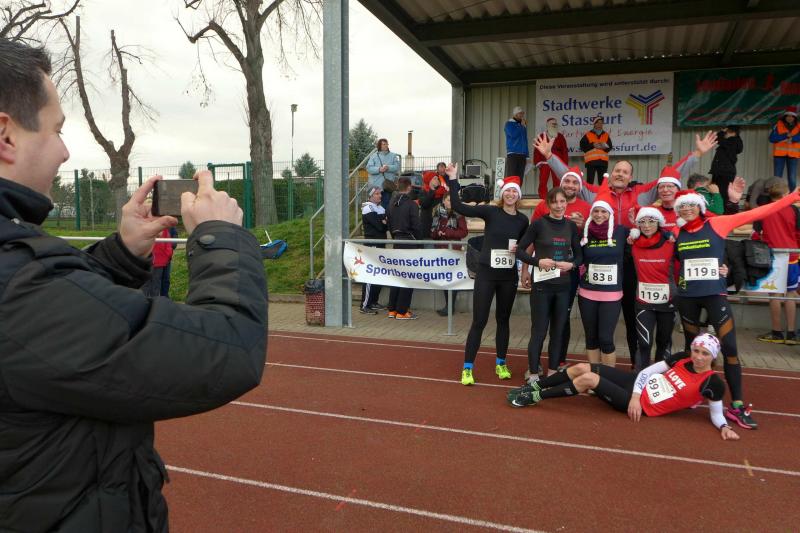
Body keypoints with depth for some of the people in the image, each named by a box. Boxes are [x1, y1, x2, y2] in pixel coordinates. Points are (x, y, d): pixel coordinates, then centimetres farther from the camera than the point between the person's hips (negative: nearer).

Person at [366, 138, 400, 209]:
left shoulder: (393, 156, 10)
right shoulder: (373, 156, 7)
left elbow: (397, 167, -3)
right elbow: (369, 168, -4)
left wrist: (388, 168, -22)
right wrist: (379, 169, -21)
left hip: (388, 186, 0)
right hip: (375, 186, 0)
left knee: (386, 205, 1)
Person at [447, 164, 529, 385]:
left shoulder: (523, 220, 3)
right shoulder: (490, 211, -7)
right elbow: (458, 206, -15)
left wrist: (519, 249, -5)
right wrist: (453, 180, -20)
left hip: (509, 276, 4)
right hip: (486, 273, -3)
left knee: (503, 319, 14)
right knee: (479, 321, -3)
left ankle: (501, 364, 29)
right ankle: (467, 368, 6)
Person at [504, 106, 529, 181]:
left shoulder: (523, 125, 20)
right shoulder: (509, 124, 3)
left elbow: (525, 140, 21)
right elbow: (513, 134, -15)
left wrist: (527, 155, 14)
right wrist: (522, 126, -2)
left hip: (522, 155, 6)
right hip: (512, 154, -5)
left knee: (520, 178, 1)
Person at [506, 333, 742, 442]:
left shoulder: (711, 383, -11)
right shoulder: (682, 359, 3)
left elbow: (716, 413, 0)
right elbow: (646, 371, 3)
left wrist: (724, 427, -20)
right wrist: (635, 395, -8)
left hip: (643, 406, -6)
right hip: (636, 383, 6)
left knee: (588, 379, -22)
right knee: (581, 368, -8)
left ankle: (535, 397, -9)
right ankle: (534, 386, 7)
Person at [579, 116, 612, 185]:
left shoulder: (606, 135, 13)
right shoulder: (587, 135, 4)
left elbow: (610, 146, 10)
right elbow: (582, 146, -2)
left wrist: (604, 147, -11)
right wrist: (592, 145, -12)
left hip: (603, 161, 3)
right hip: (591, 161, -3)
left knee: (602, 181, 8)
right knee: (590, 181, -6)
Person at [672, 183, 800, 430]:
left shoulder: (716, 224, -3)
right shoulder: (676, 232, 2)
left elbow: (756, 213, -4)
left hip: (715, 294, -2)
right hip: (687, 296, 2)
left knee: (730, 348, -5)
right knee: (691, 346, 14)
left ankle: (737, 406, 2)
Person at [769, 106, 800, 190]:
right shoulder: (778, 125, 3)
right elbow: (772, 138, -8)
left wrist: (790, 138, -20)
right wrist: (786, 135, -14)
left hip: (793, 155, 1)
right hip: (779, 154, -1)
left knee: (792, 178, -1)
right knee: (777, 177, -1)